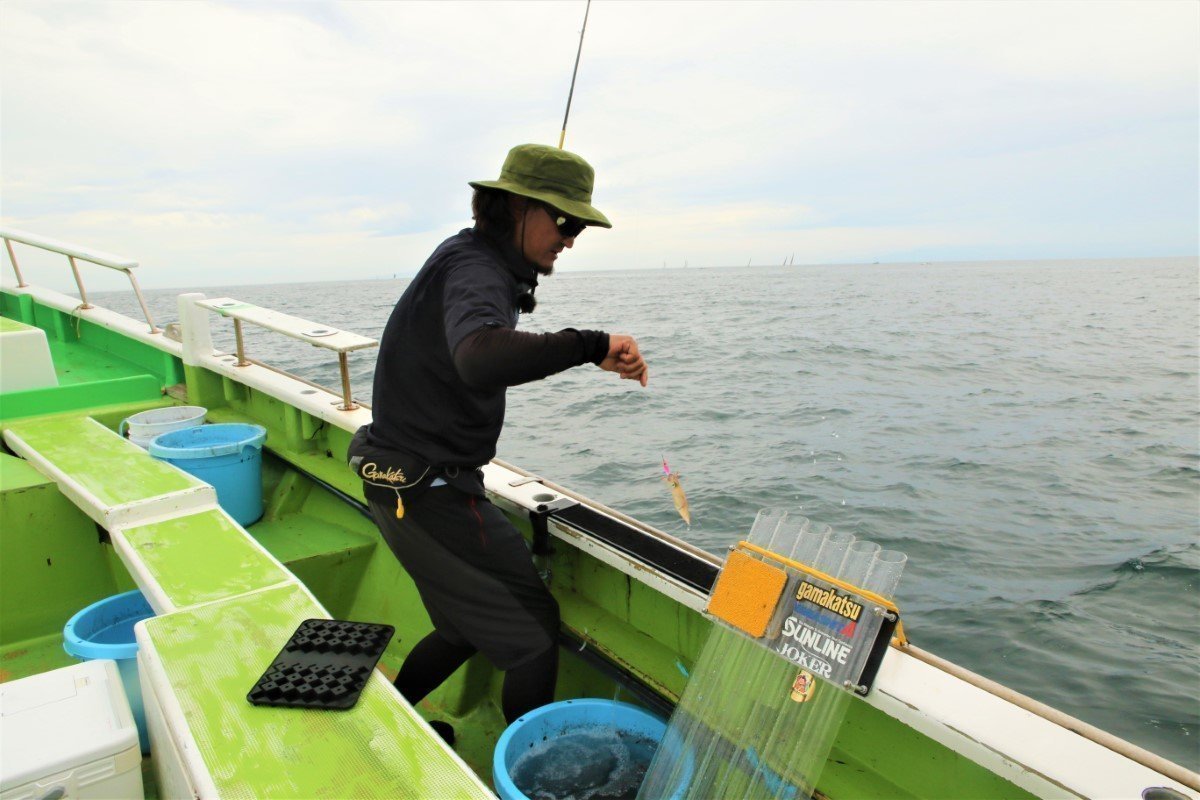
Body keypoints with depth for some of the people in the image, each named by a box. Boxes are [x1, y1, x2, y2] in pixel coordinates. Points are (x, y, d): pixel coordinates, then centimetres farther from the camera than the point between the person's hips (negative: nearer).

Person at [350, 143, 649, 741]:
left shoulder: (472, 259, 12)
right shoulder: (475, 270, -21)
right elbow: (481, 361, -44)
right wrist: (591, 345, -40)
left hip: (408, 486, 10)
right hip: (430, 494, -10)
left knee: (468, 627, 26)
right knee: (533, 636, 1)